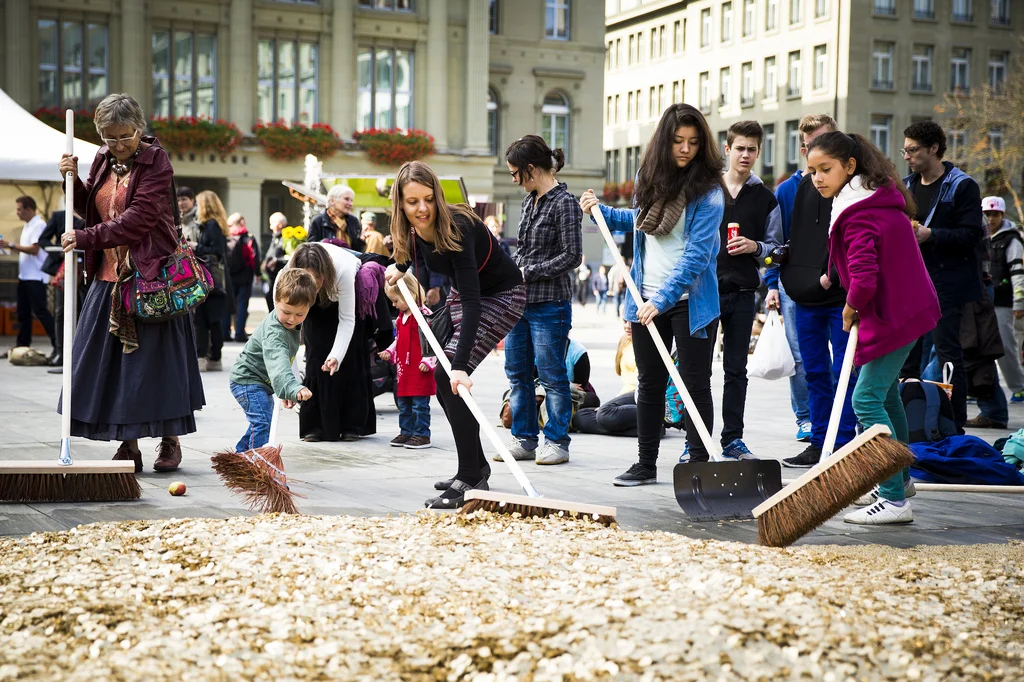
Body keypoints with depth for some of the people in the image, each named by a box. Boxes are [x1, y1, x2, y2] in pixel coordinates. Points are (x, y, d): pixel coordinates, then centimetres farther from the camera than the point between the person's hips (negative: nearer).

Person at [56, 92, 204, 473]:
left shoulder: (156, 161, -10)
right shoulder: (103, 160, 10)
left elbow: (139, 218, -20)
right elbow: (90, 209, 18)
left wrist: (87, 238, -23)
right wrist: (73, 180, 0)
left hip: (151, 274, -6)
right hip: (109, 276, 6)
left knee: (155, 357, -2)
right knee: (108, 360, 3)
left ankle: (170, 441, 11)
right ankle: (128, 445, 10)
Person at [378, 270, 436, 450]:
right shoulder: (401, 316, 15)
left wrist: (428, 361, -20)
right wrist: (389, 352, 12)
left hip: (420, 371, -9)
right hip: (404, 369, 9)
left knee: (420, 405, -3)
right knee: (403, 404, 15)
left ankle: (422, 434, 4)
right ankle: (406, 432, 24)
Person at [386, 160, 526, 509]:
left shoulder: (456, 227, -35)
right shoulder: (413, 228, -14)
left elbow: (472, 301, -41)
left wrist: (460, 365, -48)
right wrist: (400, 268, 5)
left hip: (502, 296, -8)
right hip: (464, 293, 8)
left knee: (449, 376, -20)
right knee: (439, 375, 5)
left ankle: (471, 480, -16)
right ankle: (476, 464, 20)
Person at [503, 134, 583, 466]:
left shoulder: (564, 203, -12)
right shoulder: (530, 200, 12)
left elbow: (572, 256, -15)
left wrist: (529, 272, -14)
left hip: (550, 303, -8)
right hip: (520, 301, 8)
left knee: (551, 374, 0)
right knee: (517, 372, 11)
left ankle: (556, 441, 9)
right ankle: (524, 438, 20)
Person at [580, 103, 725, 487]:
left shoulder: (708, 191, -13)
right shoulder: (647, 178, 6)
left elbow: (696, 254, -21)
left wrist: (662, 299, -27)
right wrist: (601, 211, 14)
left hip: (691, 302, -6)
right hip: (646, 300, 6)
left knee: (695, 384, 1)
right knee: (650, 384, 13)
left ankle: (699, 464, 10)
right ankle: (646, 464, 23)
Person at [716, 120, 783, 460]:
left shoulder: (765, 199, 9)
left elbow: (776, 247, 11)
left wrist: (755, 247, -9)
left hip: (743, 293, 1)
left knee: (737, 369, 6)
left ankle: (733, 439, 13)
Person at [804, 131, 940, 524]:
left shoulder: (859, 215, -22)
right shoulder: (882, 198, 9)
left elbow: (863, 277, -31)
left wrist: (852, 308, -11)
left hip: (892, 315, -11)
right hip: (910, 307, 11)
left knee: (867, 400, -14)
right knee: (886, 392, 24)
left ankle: (895, 500, -18)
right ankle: (900, 475, 42)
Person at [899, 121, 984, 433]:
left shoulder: (962, 186, -5)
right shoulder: (905, 186, 15)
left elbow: (972, 234, -13)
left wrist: (930, 235, -23)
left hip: (946, 285, -6)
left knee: (948, 355, -5)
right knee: (906, 357, 7)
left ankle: (955, 426, 0)